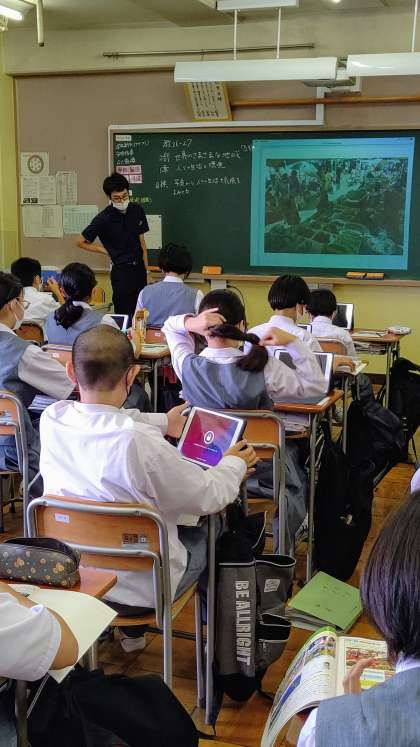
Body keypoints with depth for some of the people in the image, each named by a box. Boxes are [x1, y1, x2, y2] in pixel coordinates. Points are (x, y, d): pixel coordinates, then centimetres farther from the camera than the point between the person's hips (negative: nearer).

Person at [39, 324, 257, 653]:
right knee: (206, 534, 23)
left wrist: (163, 422, 21)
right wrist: (234, 465, 2)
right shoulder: (140, 442, -35)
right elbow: (208, 498, -19)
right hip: (140, 589, -5)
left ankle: (132, 630, 48)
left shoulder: (52, 420, -17)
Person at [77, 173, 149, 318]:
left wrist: (146, 268, 10)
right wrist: (106, 251, -4)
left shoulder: (137, 210, 2)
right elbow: (81, 242, -3)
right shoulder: (103, 219, -12)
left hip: (139, 268, 5)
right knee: (123, 313, -4)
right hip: (121, 271, -5)